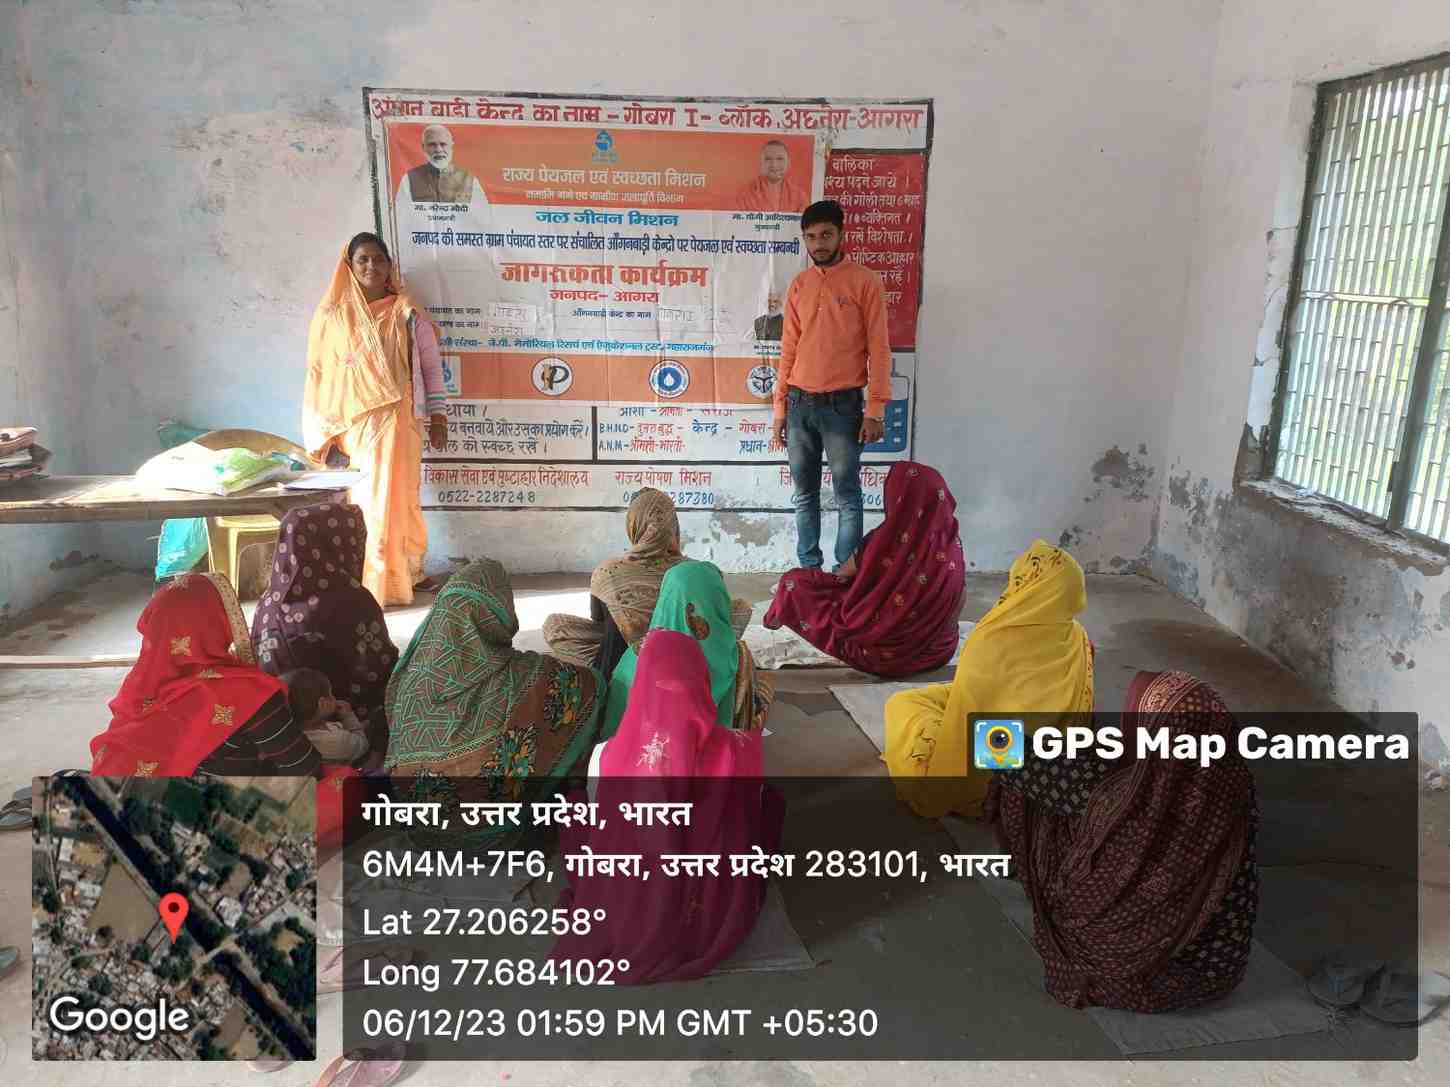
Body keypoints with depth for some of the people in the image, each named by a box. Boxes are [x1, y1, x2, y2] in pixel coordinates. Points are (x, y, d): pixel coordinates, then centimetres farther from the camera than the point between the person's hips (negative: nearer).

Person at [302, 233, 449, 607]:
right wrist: (322, 431, 2)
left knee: (392, 498, -1)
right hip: (350, 422, 1)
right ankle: (359, 581, 13)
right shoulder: (332, 314, 6)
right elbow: (319, 373, 6)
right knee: (357, 501, 4)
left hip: (394, 421, -1)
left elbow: (431, 365, 8)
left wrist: (438, 416, 3)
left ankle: (391, 581, 7)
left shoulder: (407, 313, 4)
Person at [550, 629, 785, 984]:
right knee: (772, 799, 19)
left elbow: (601, 828, 0)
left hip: (623, 918, 0)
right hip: (715, 916, 0)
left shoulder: (607, 756, -20)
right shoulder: (737, 750, -22)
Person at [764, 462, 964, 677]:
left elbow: (840, 577, -1)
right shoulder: (951, 542, -11)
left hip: (877, 653, -5)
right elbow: (960, 597, 2)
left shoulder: (882, 541, -20)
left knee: (795, 582, 4)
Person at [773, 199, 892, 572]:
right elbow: (789, 349, 12)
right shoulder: (798, 285, 11)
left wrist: (875, 408, -11)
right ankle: (808, 569, 21)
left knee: (847, 497, 0)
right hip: (800, 404, 5)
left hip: (842, 405, -5)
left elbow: (878, 349, -6)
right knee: (804, 495, 10)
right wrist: (780, 406, 10)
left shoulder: (865, 281, -3)